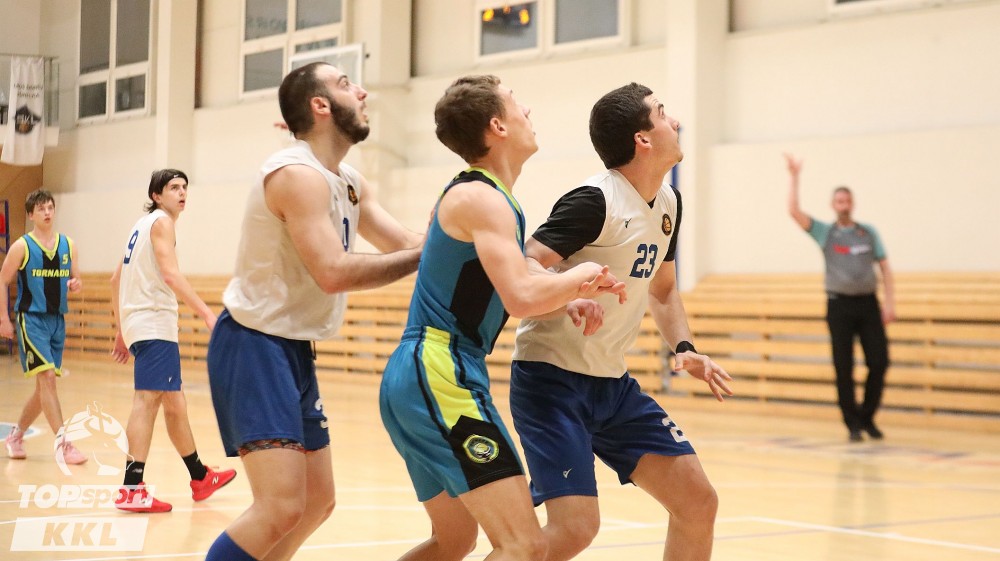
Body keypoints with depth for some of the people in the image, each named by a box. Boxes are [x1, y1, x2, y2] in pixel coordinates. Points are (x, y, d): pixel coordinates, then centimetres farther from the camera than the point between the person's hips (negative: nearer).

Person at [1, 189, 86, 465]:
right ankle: (62, 443, -18)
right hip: (31, 318, -6)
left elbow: (75, 279, 16)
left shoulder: (67, 245, 8)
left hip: (57, 319, 6)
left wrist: (76, 284, -8)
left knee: (44, 386, 10)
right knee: (47, 377, -16)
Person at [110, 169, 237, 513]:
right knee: (148, 399, -17)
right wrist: (207, 313, -24)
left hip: (136, 325, 10)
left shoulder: (142, 226, 23)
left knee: (174, 403, 18)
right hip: (155, 324, -10)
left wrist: (122, 331, 27)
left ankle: (200, 478, 30)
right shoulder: (161, 221, -5)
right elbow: (170, 274, -20)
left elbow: (116, 280, 25)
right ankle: (132, 490, -26)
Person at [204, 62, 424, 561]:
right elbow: (334, 273, -26)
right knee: (282, 506, -20)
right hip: (253, 345, -10)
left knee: (317, 502, 17)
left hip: (293, 350, 10)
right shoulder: (299, 174, -18)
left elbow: (406, 245, 8)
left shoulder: (349, 183, 12)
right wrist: (424, 255, -21)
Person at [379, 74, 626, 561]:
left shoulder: (468, 194, 18)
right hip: (441, 378, -11)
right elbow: (522, 298, -26)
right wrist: (581, 275, -7)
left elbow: (508, 285, 27)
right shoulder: (483, 199, -12)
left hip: (412, 378, 11)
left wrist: (572, 291, 12)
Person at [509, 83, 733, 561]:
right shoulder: (594, 200, -18)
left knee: (698, 503, 3)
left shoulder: (668, 202, 9)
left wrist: (684, 349, 7)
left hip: (614, 384, 8)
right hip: (552, 378, -8)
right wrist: (569, 299, -42)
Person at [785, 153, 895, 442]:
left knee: (879, 362, -3)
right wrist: (794, 177, -10)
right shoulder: (825, 232, 6)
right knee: (844, 368, -2)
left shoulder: (868, 232, 10)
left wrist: (890, 303, 0)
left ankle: (867, 417, 15)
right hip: (840, 304, -2)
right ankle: (853, 424, 7)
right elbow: (794, 212, -7)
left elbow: (885, 267, 9)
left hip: (868, 303, 2)